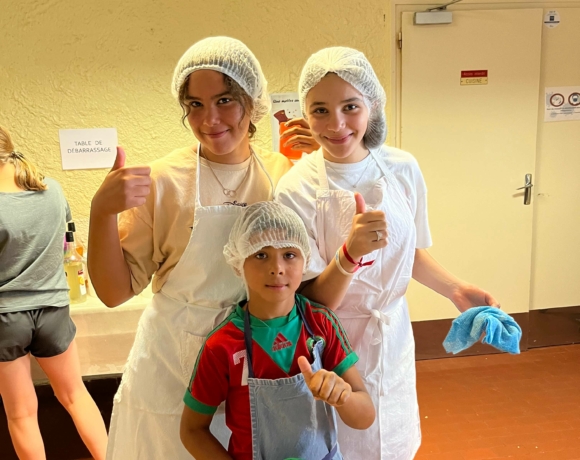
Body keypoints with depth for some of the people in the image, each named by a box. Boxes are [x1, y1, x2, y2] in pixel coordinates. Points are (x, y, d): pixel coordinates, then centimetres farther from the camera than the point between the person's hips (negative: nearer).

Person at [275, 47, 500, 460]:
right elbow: (313, 301, -18)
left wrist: (456, 290, -5)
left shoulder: (403, 169, -8)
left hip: (394, 338, 4)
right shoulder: (296, 190, -19)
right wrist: (351, 254, -34)